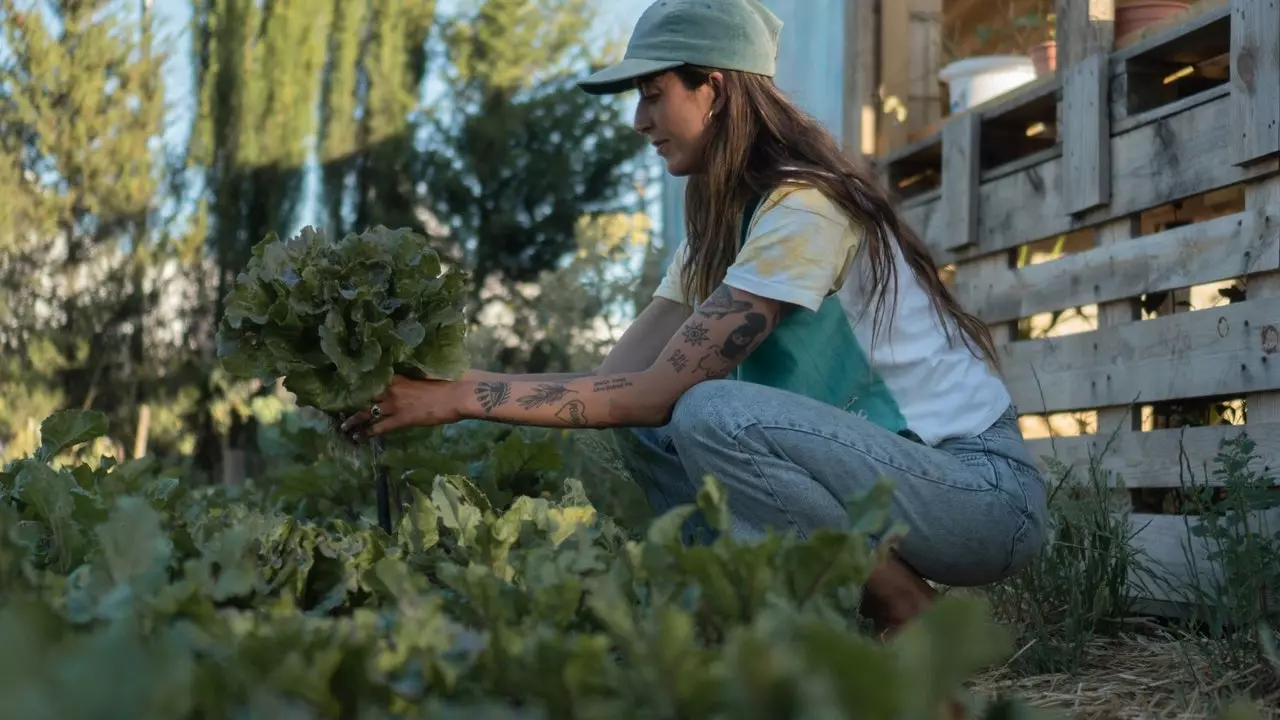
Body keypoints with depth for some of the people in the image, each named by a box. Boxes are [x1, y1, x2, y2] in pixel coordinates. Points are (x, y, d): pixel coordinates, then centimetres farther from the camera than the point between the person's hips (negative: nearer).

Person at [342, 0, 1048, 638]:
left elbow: (658, 389, -23)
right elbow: (618, 379, 1)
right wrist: (450, 394, -9)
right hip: (889, 464, 9)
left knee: (710, 413, -27)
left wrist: (469, 395, -22)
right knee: (645, 430, -1)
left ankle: (913, 617, -11)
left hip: (982, 487, -8)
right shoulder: (723, 221, 10)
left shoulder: (805, 208, -19)